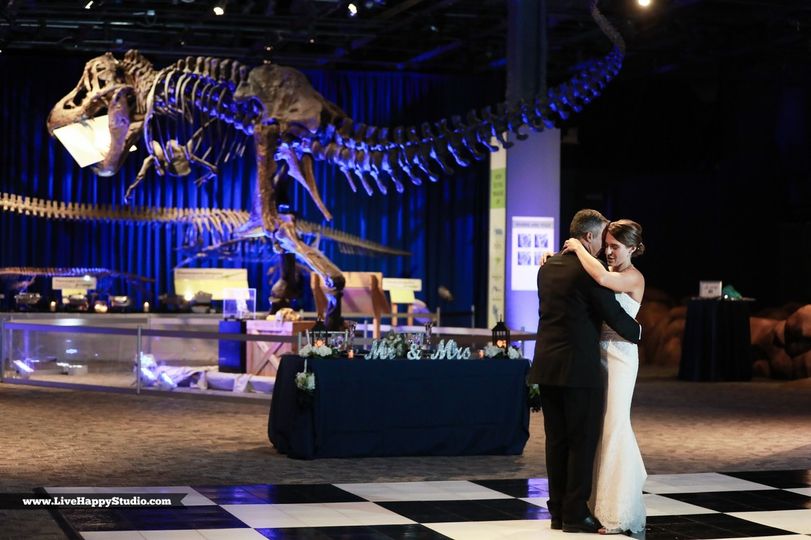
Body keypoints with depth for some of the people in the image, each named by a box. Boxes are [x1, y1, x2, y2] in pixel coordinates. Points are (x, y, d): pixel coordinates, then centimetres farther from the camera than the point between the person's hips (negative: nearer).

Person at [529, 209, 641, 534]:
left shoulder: (547, 267, 11)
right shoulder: (589, 271, -12)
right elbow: (614, 315, -9)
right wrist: (636, 332, 11)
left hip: (546, 366, 7)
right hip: (578, 369, -7)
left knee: (557, 441, 12)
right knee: (583, 441, 1)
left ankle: (558, 511, 16)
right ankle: (575, 514, 3)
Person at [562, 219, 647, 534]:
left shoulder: (634, 278, -10)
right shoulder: (608, 272, 12)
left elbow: (600, 278, -30)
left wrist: (578, 247, -18)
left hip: (619, 355, -8)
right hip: (598, 353, 8)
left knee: (614, 427, -6)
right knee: (604, 426, 12)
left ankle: (619, 514, 0)